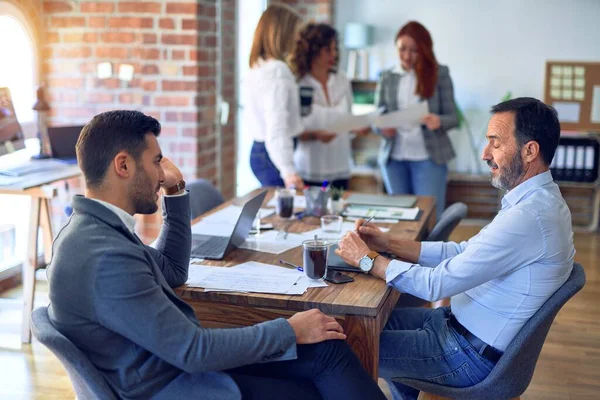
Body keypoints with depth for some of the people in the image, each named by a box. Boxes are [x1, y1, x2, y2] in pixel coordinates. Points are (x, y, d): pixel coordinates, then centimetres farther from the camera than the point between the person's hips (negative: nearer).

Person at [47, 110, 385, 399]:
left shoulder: (94, 227, 5)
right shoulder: (105, 257, -27)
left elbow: (174, 272, 20)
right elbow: (192, 351, -23)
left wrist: (176, 191, 12)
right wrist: (290, 331, -14)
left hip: (181, 360, 9)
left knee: (328, 349, -1)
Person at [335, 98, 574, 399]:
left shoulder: (529, 216, -29)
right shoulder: (538, 200, 5)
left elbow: (437, 284, -27)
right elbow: (465, 252, 8)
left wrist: (367, 259, -14)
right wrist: (389, 244, 1)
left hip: (472, 355, -10)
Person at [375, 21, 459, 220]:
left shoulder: (440, 73, 0)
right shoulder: (387, 77, 6)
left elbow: (453, 117, -2)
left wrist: (438, 121, -25)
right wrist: (383, 129, -15)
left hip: (429, 157, -3)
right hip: (393, 158, 3)